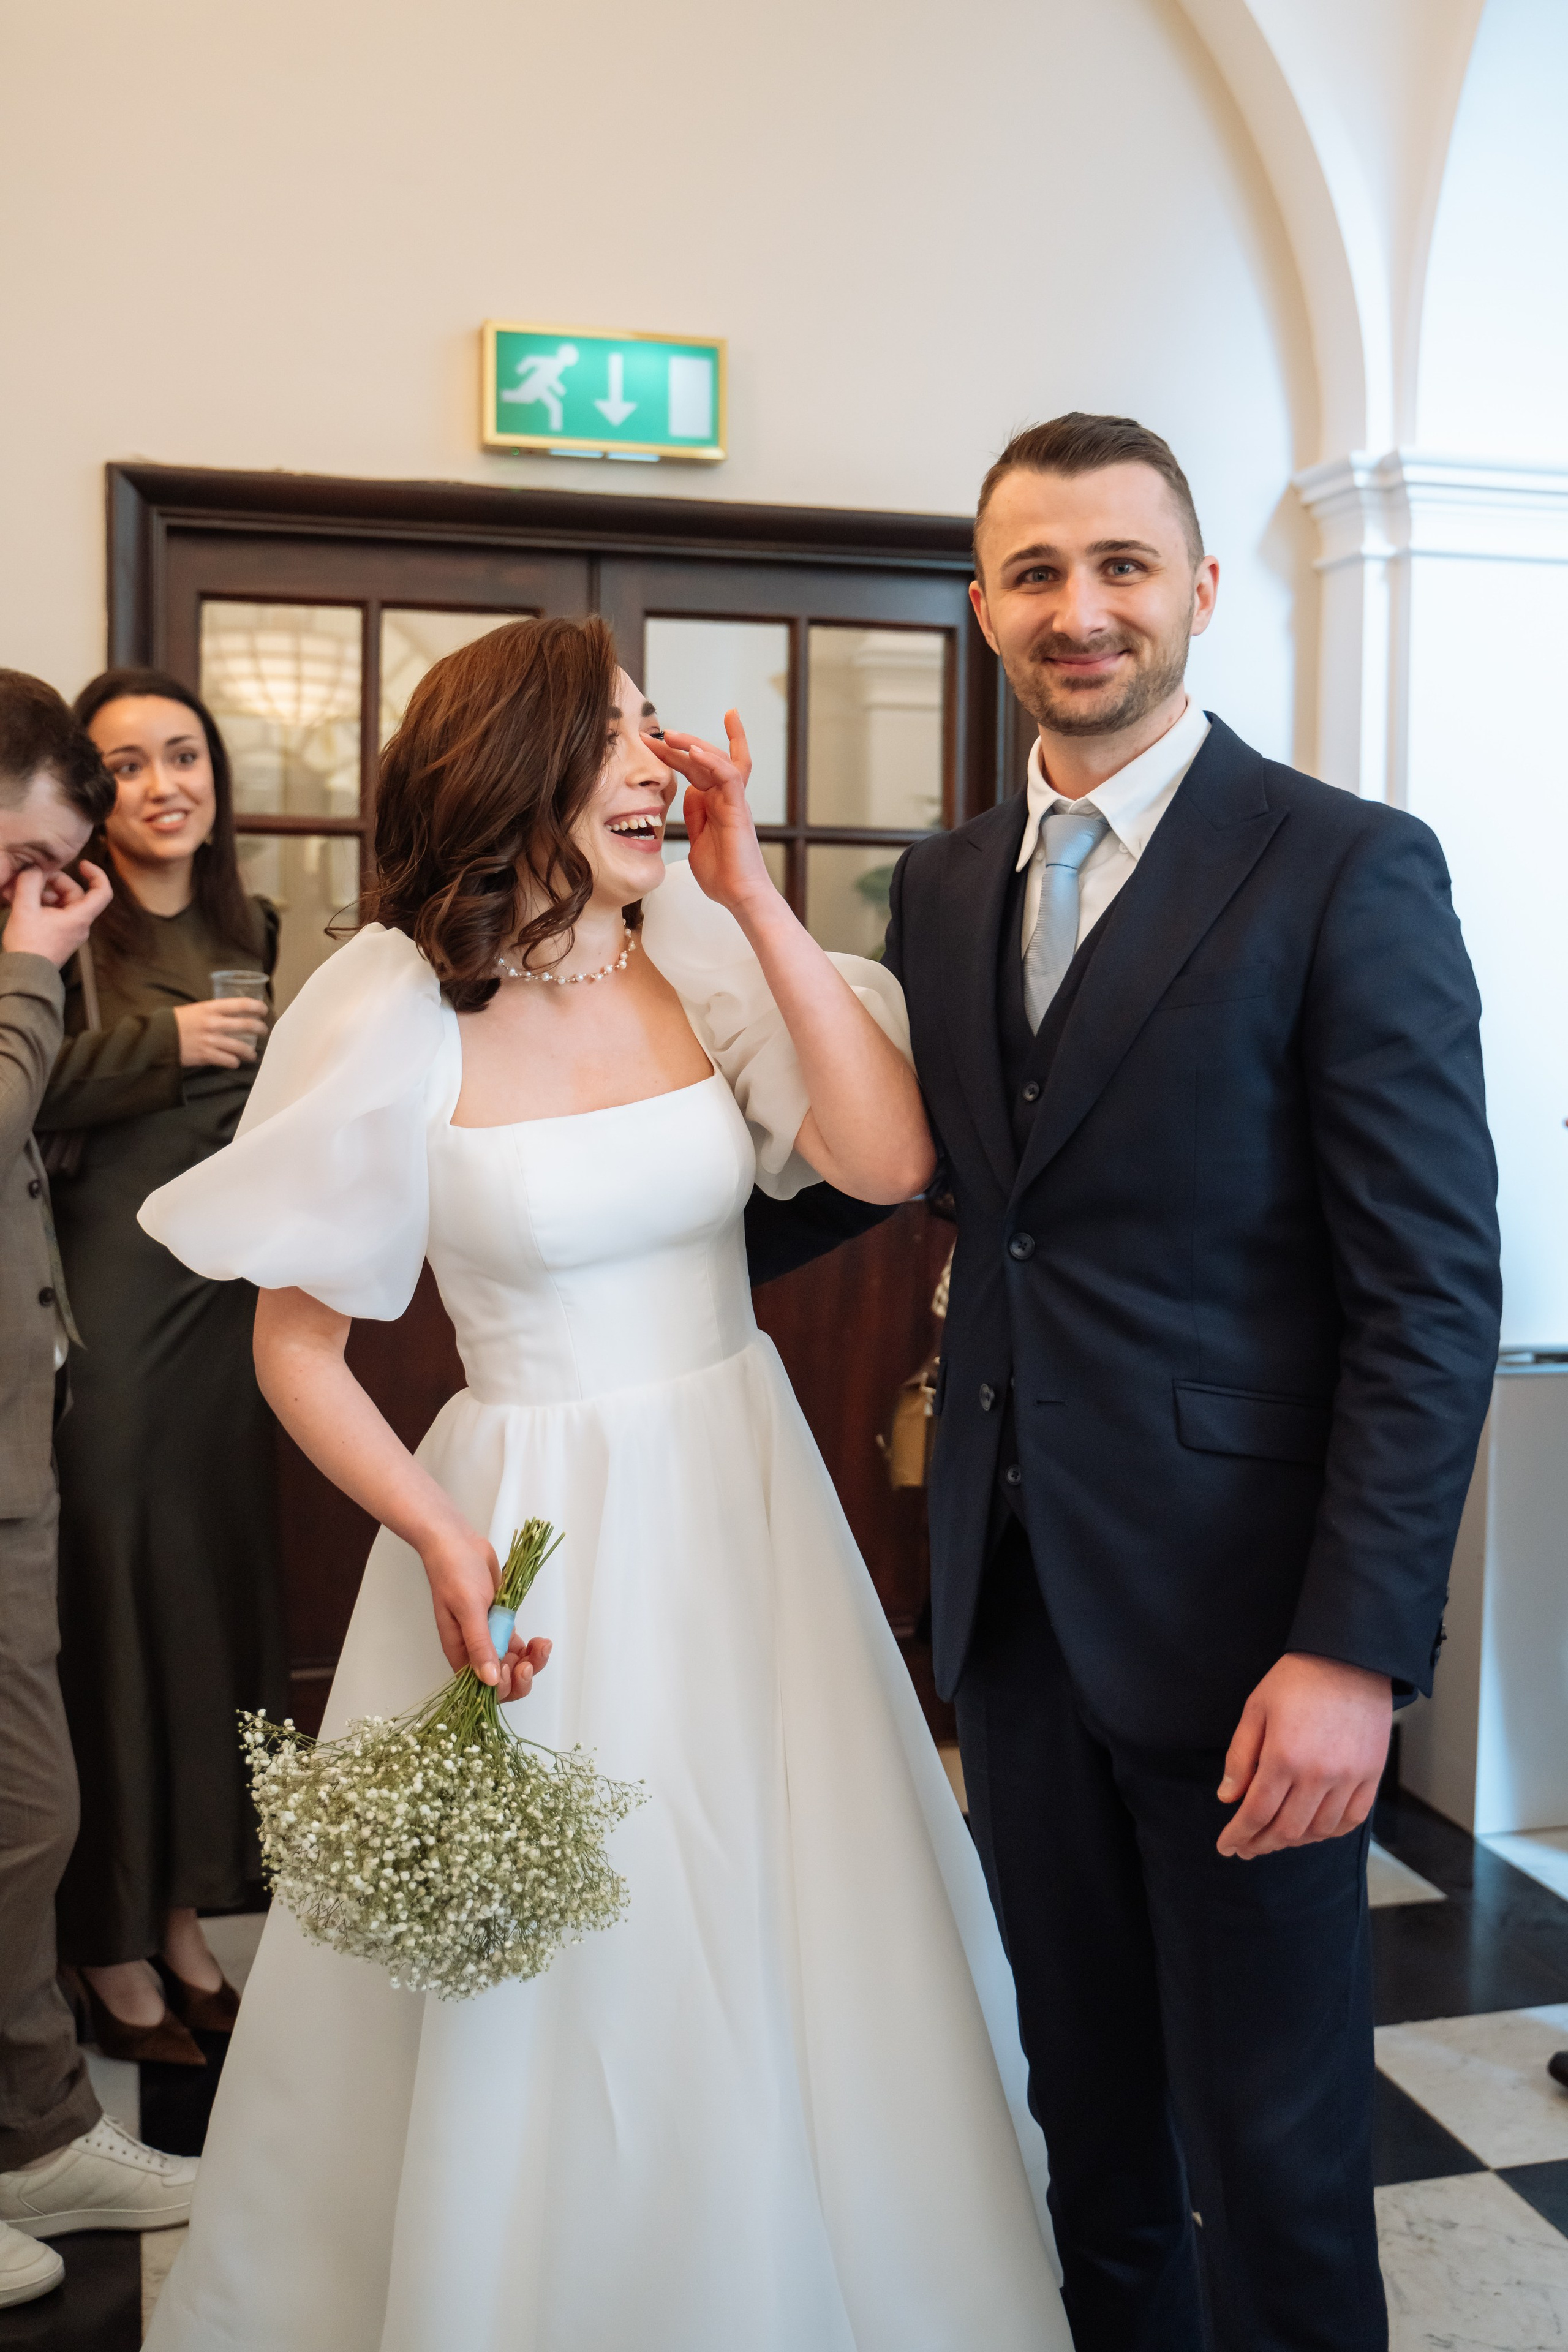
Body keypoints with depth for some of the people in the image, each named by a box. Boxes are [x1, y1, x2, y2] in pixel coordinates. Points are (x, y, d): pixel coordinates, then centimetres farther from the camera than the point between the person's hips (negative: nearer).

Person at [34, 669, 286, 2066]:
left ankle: (186, 1909, 28)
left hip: (228, 1304, 6)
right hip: (102, 1308, -6)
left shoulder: (253, 932, 11)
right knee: (109, 1597, 1)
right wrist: (165, 1041, -19)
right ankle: (111, 1941, 19)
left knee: (218, 1588, 11)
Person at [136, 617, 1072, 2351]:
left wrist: (753, 901, -13)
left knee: (790, 1944, 18)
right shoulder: (395, 1012, -11)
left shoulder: (705, 961, -2)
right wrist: (439, 1543, -18)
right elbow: (292, 1343, -6)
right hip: (538, 1521, -4)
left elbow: (889, 1160, -15)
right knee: (545, 1994, 9)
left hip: (747, 1499, 4)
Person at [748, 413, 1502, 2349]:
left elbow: (1434, 1291, -14)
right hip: (1014, 1593, 6)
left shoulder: (1350, 870, -10)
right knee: (1086, 2095, 21)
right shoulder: (942, 886, 8)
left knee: (1271, 2140, 10)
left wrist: (1355, 1649, -19)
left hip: (1237, 1610, -5)